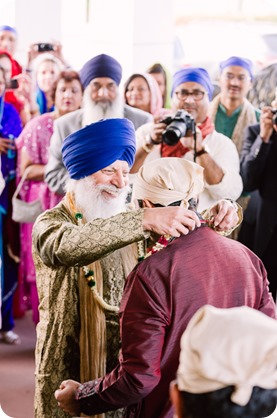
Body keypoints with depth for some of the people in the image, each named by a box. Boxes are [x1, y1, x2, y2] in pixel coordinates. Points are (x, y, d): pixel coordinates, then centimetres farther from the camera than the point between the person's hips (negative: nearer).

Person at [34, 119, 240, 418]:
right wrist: (145, 219, -44)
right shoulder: (51, 223, -11)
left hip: (131, 368, 5)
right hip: (71, 373, -5)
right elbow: (68, 246, -36)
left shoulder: (128, 219, 7)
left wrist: (218, 217, -16)